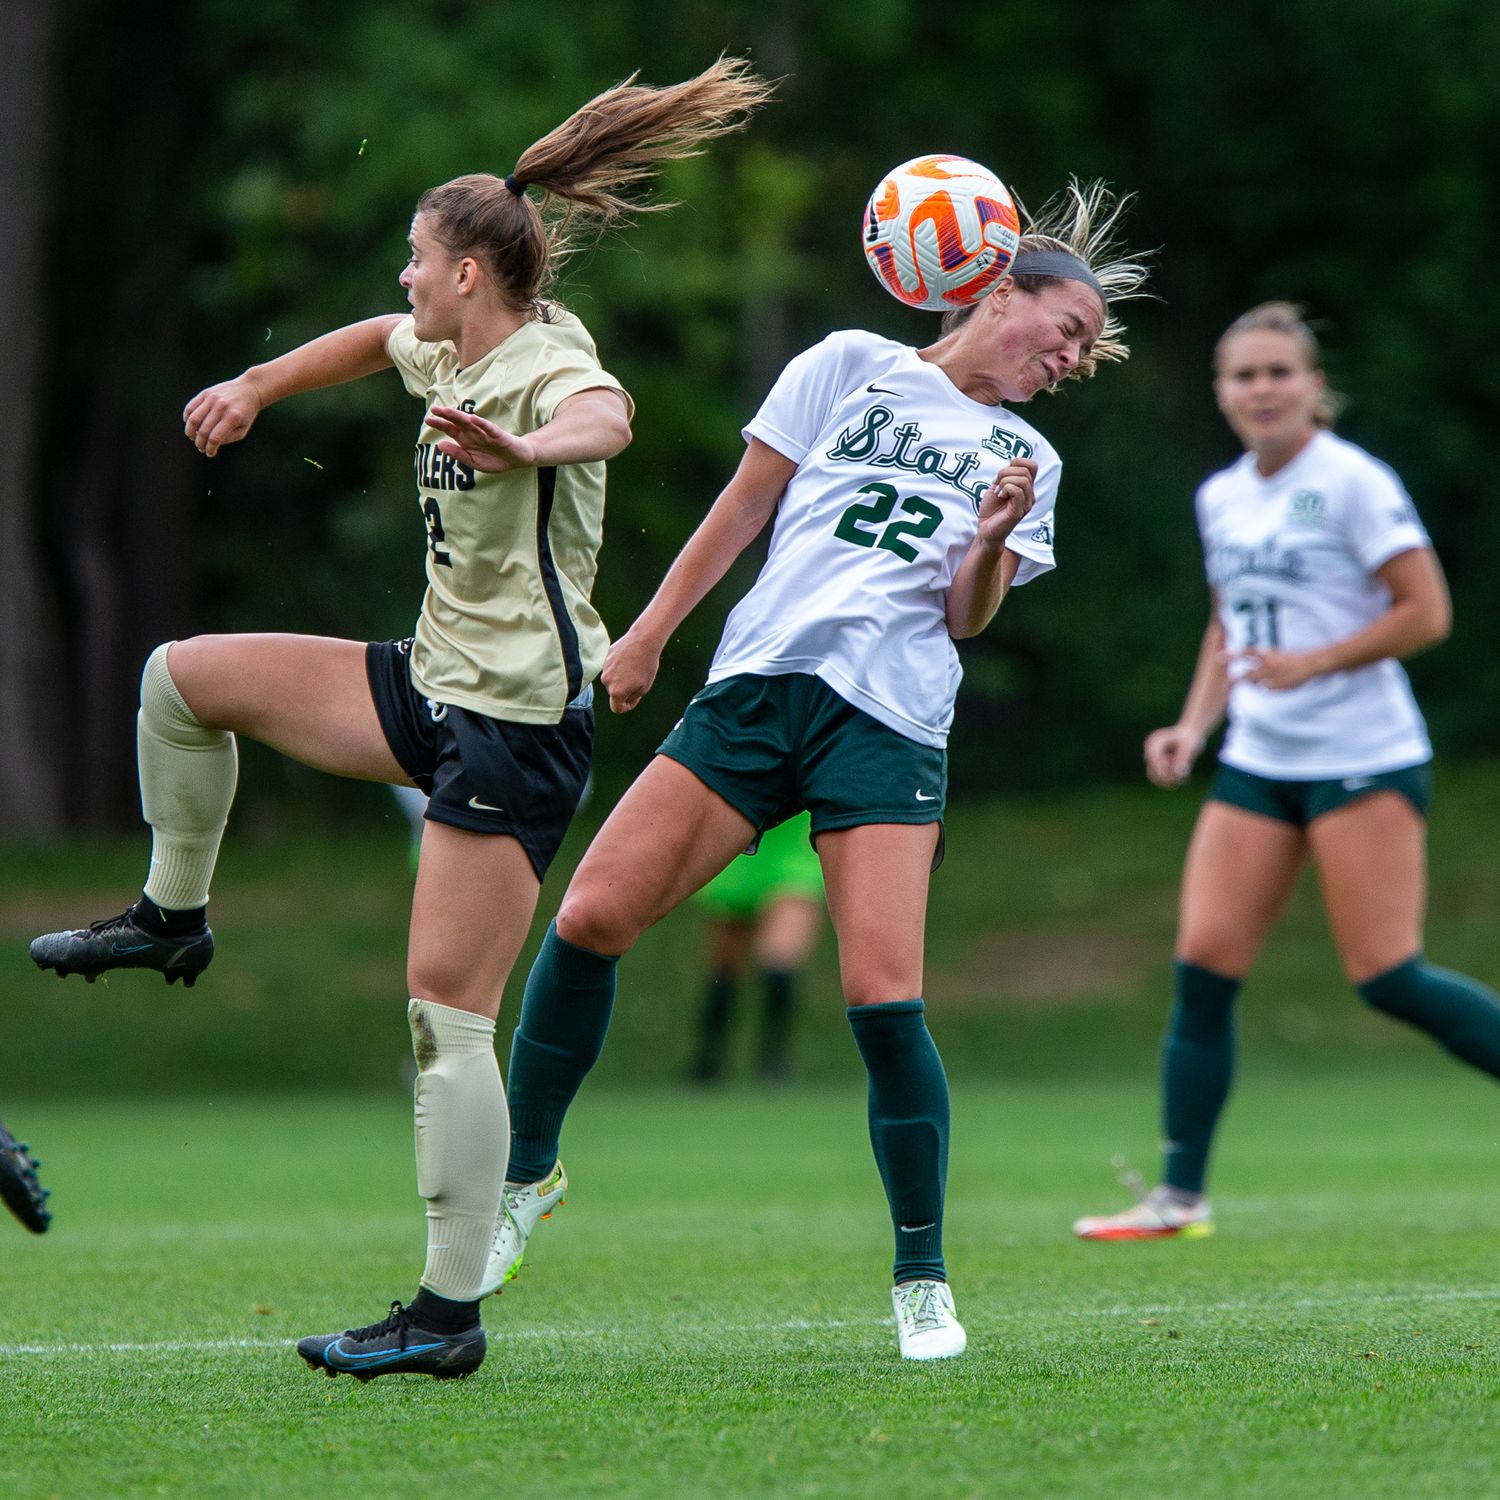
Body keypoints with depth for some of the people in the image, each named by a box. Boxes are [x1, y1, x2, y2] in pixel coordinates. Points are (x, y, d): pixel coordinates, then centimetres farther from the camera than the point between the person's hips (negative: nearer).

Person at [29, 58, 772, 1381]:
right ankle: (173, 918, 29)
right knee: (183, 677, 9)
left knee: (447, 1019, -12)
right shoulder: (454, 353, 10)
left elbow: (605, 420, -43)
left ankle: (451, 1317, -8)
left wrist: (524, 450, -64)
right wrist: (257, 388, 34)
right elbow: (380, 339, 35)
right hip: (433, 683, 9)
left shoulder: (545, 367, -18)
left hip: (520, 722, -9)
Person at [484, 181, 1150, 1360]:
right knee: (592, 919, -10)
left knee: (884, 996, -14)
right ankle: (529, 1173, 11)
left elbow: (966, 619, 7)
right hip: (759, 683, 0)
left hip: (891, 723, 0)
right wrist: (649, 636, 9)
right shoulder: (852, 367, 11)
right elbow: (744, 508, 13)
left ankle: (923, 1281, 0)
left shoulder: (1026, 459, 15)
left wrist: (992, 543, -13)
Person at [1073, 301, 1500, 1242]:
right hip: (1257, 765, 6)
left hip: (1365, 762, -6)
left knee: (1387, 977, -10)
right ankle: (1181, 1196, 2)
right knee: (1203, 969, -3)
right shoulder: (1221, 499, 12)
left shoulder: (1352, 483, -9)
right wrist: (1193, 728, 10)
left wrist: (1310, 664, -18)